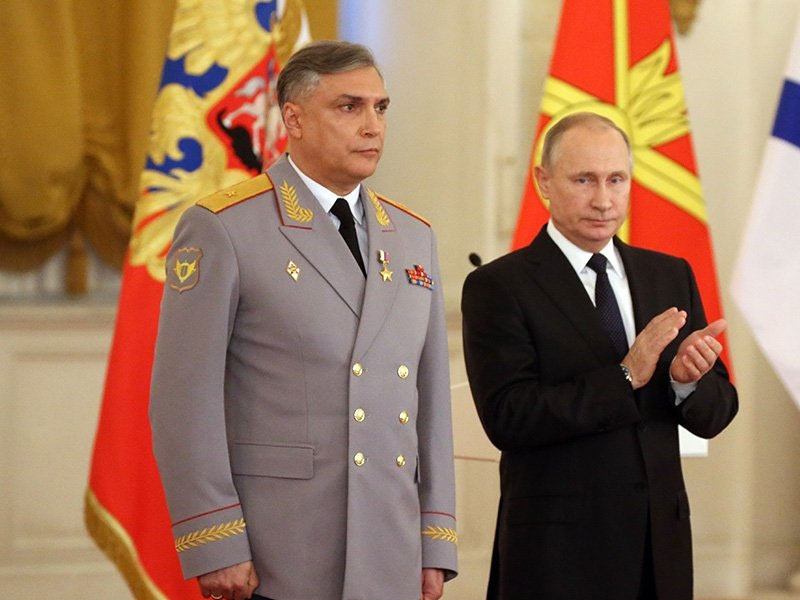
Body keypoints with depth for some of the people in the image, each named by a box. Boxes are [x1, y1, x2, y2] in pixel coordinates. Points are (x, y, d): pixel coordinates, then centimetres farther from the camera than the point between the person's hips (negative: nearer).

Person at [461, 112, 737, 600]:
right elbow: (507, 418, -16)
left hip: (660, 542, 5)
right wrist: (624, 377, -22)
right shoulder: (498, 286, -6)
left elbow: (714, 415, 7)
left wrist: (687, 379, -15)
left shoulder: (671, 276, 9)